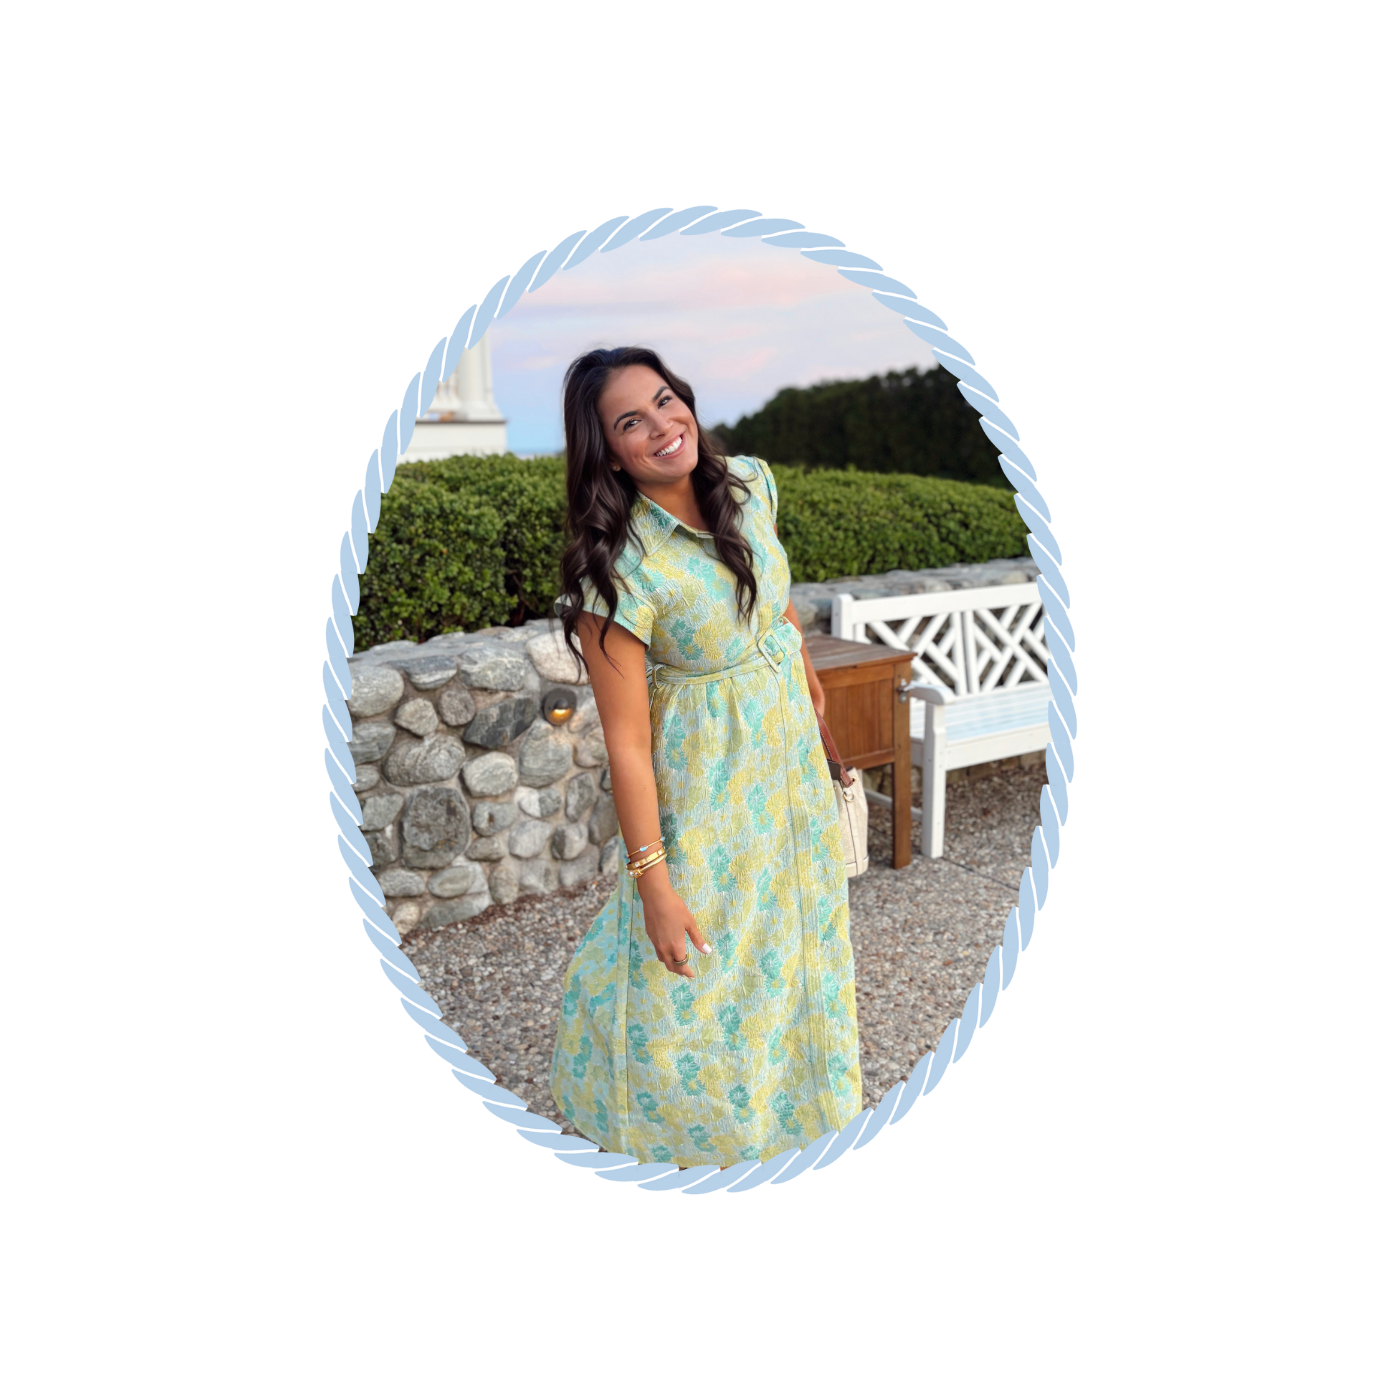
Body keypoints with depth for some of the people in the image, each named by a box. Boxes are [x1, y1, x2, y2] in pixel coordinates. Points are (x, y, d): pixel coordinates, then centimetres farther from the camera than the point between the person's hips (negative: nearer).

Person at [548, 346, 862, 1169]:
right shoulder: (619, 571, -28)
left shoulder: (751, 482, -10)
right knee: (703, 954, 9)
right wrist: (653, 882, -21)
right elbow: (627, 742, -24)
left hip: (791, 738, 6)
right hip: (704, 773, -6)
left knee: (803, 900, 26)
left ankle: (810, 1028, 56)